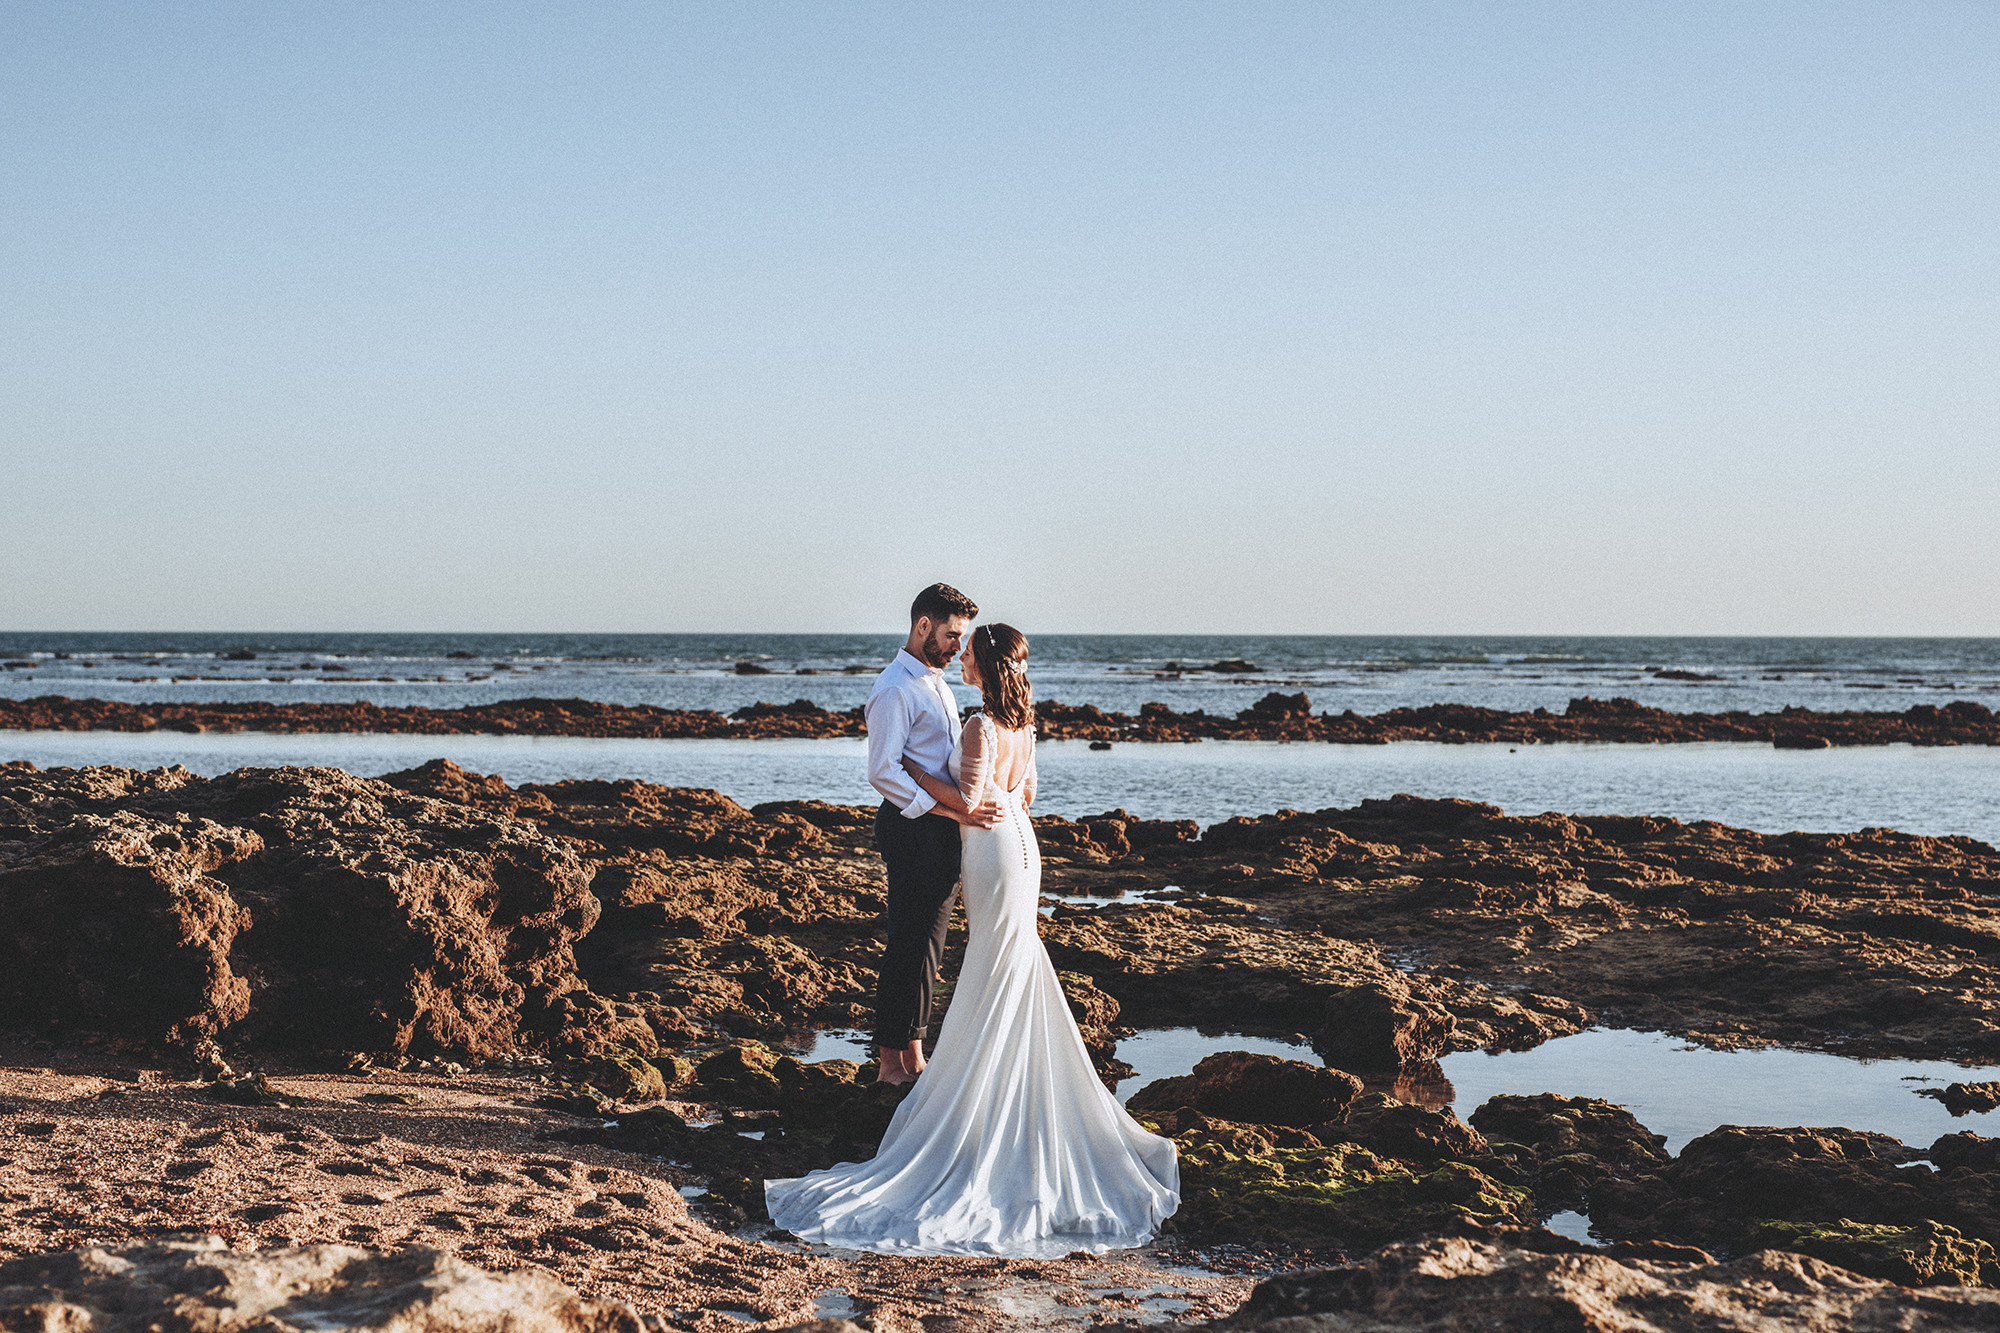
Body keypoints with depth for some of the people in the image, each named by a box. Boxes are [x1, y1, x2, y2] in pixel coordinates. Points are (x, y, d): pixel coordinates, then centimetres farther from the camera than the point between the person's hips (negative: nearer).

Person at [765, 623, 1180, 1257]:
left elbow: (967, 801, -19)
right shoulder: (1022, 722, 7)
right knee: (1017, 975, 13)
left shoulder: (981, 725, -19)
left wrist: (912, 768, -10)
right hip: (1019, 843, 8)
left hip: (992, 851, -8)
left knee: (995, 977, -3)